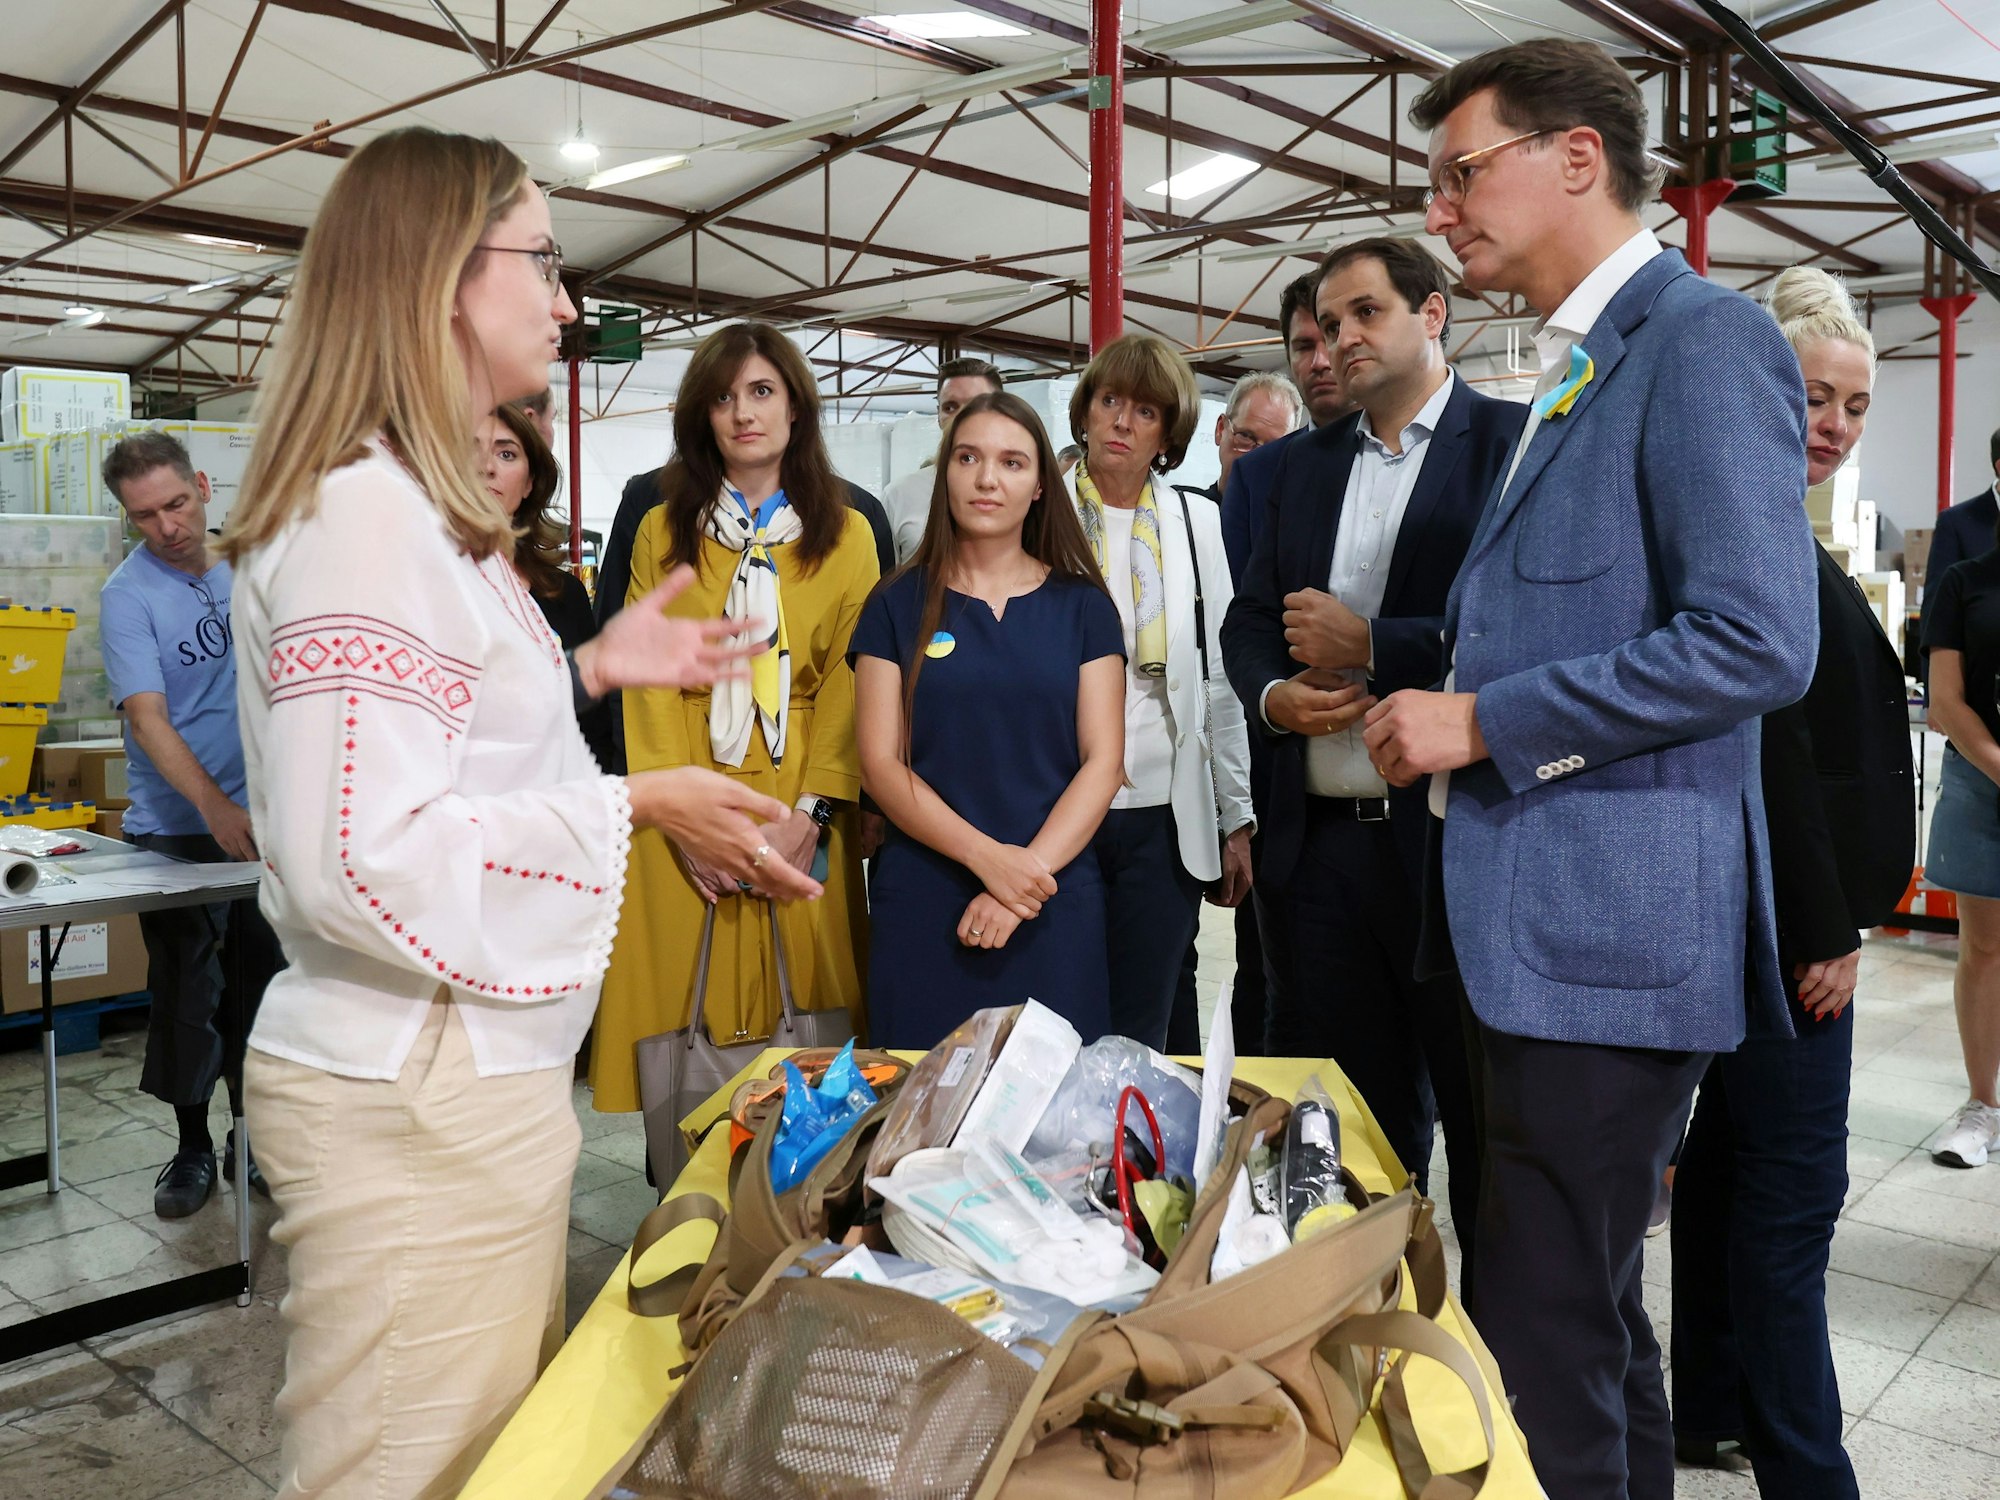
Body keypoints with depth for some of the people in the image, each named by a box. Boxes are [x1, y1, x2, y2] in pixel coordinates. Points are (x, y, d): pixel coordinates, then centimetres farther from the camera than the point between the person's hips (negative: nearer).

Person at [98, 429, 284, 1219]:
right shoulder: (129, 593, -11)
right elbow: (146, 717, -20)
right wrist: (215, 807, -33)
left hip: (261, 818, 4)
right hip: (176, 827, -3)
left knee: (260, 984, 10)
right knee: (185, 992, 5)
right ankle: (192, 1147, 21)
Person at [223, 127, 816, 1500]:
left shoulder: (420, 507, 15)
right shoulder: (363, 512, -18)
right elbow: (358, 859, -25)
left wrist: (592, 668, 13)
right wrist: (632, 806, -17)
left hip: (479, 1077, 10)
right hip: (413, 1105, -10)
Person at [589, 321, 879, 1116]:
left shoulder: (847, 534, 7)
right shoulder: (662, 531, 8)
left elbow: (849, 684, -1)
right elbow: (648, 683, 1)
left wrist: (809, 815, -13)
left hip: (799, 816, 0)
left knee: (804, 1030, 1)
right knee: (683, 1007, 1)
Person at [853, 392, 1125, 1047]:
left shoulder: (1082, 605, 7)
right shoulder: (898, 605, 5)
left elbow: (1103, 759, 0)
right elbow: (880, 763, -2)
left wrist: (1031, 870, -14)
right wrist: (987, 856, -15)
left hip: (1055, 904, 1)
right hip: (923, 898, 0)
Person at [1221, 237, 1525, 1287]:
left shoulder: (1516, 441, -3)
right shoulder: (1309, 463, 17)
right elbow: (1250, 619, 17)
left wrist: (1366, 643, -14)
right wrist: (1274, 696, -4)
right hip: (1328, 839, 6)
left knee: (1485, 1127, 7)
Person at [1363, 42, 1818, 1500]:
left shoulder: (1704, 337, -11)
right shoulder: (1575, 366, 18)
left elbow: (1757, 642, -21)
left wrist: (1483, 720, -16)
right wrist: (1402, 660, 13)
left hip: (1612, 925, -10)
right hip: (1539, 920, 10)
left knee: (1544, 1339, -2)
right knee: (1592, 1310, 21)